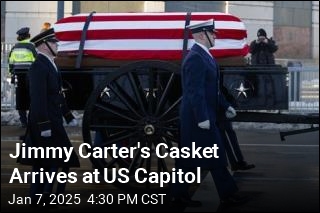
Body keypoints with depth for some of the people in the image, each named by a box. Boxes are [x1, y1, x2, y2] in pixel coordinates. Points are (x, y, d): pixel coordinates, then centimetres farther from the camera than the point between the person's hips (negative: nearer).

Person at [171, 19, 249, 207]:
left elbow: (212, 88, 21)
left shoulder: (204, 56, 15)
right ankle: (228, 194, 8)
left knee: (189, 158, 11)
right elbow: (196, 91, -22)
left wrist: (226, 106, 21)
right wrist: (203, 118, -24)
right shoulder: (195, 58, -17)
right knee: (215, 157, -1)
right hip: (199, 118, -10)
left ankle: (179, 195, 17)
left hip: (199, 117, 10)